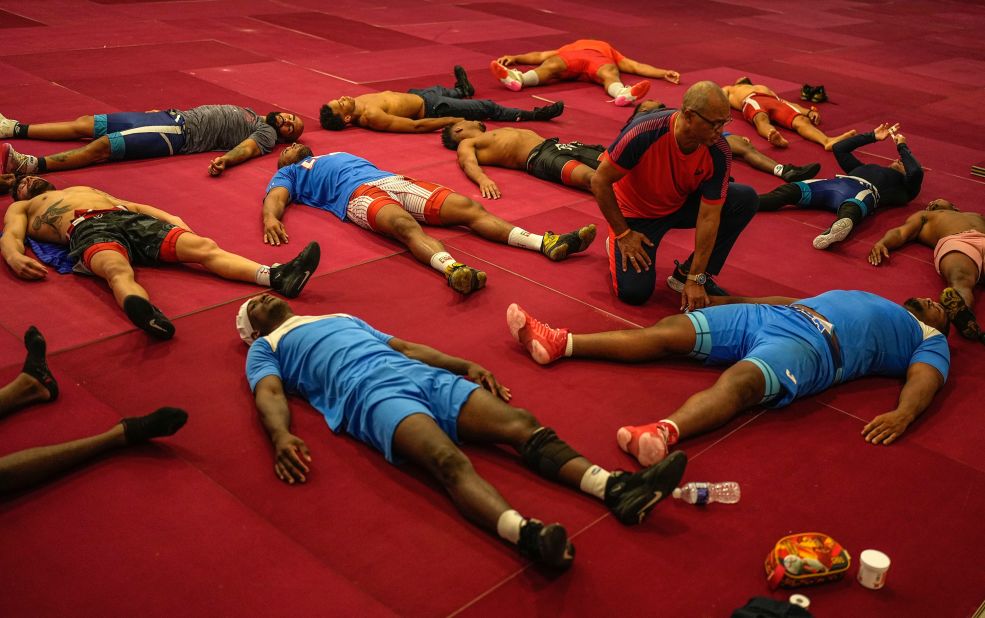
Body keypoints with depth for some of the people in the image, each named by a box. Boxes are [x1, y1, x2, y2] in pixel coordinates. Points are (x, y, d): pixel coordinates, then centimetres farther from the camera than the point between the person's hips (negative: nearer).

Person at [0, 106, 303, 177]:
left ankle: (31, 165, -32)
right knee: (85, 124, 4)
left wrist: (224, 159, -40)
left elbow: (246, 148, -19)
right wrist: (171, 109, 26)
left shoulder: (266, 136, 1)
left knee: (103, 146, -24)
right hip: (175, 116, 8)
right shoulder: (248, 113, 26)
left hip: (182, 134, -8)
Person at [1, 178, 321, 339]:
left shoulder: (86, 188, 45)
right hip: (88, 230, -4)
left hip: (132, 219, 4)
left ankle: (277, 276, -43)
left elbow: (131, 204, 34)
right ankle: (143, 311, -75)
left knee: (204, 247, -22)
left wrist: (169, 218, 14)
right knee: (119, 270, -41)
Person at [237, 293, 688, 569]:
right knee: (450, 460, -36)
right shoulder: (265, 349, 24)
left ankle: (613, 487, -35)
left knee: (523, 424, -19)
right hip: (370, 393, -6)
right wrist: (280, 436, -19)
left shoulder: (344, 318, 40)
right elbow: (269, 395, 4)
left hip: (423, 375, 6)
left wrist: (466, 367, 20)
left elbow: (405, 346, 34)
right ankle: (524, 533, -60)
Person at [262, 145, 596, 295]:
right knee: (407, 226, -39)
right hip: (359, 193, -6)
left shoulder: (341, 155, 44)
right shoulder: (288, 173, 27)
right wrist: (271, 218, -17)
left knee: (469, 207, -15)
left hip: (395, 180, 6)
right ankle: (452, 268, -69)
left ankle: (546, 243, -30)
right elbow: (275, 197, 8)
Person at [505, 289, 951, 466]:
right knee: (669, 331, -10)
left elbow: (926, 379, 1)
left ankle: (664, 433, -63)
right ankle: (559, 343, -18)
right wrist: (723, 299, 28)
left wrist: (903, 414, -23)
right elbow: (795, 299, 33)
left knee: (739, 381, -37)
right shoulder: (864, 300, 38)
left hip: (811, 345, -6)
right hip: (765, 314, 7)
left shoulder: (929, 340, 21)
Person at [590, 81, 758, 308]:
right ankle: (617, 245, 15)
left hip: (683, 205, 4)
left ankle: (688, 273, -2)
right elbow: (599, 181, -21)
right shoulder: (644, 132, -33)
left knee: (746, 199, -16)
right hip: (637, 212, -4)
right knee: (634, 292, -20)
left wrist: (696, 279, -20)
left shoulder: (719, 153, -23)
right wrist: (623, 234, -17)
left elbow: (708, 217, -19)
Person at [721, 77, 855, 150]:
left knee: (801, 120, -30)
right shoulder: (729, 90, 43)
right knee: (761, 119, -40)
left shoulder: (767, 89, 43)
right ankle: (774, 137, -75)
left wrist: (809, 111, 7)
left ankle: (828, 141, -59)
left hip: (776, 101, 3)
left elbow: (787, 103, 25)